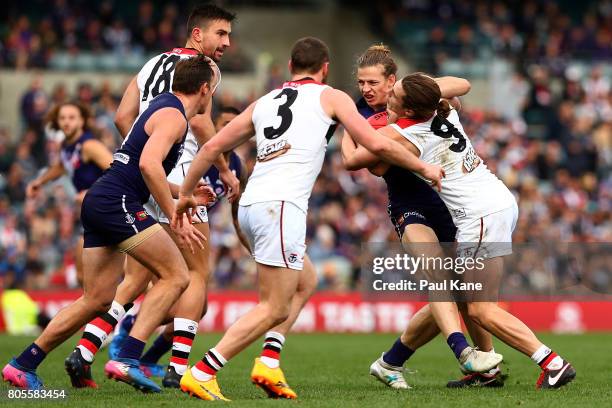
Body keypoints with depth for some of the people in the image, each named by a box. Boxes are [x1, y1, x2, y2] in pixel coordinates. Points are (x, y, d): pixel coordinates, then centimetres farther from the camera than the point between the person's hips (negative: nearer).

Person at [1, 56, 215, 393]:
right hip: (117, 202, -10)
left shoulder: (162, 107, 22)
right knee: (176, 276, -11)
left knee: (97, 300, 9)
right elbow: (149, 164, -24)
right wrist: (175, 216, -24)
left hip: (98, 201, 10)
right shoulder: (173, 116, -9)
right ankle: (127, 358, -18)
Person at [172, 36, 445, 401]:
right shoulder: (330, 97, 9)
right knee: (274, 309, -5)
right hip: (280, 206, -7)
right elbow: (377, 144, 2)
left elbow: (213, 146, 22)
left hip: (250, 205, 7)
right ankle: (201, 374, -13)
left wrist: (185, 193, 32)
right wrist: (424, 168, 15)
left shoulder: (263, 103, 23)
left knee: (302, 284, 23)